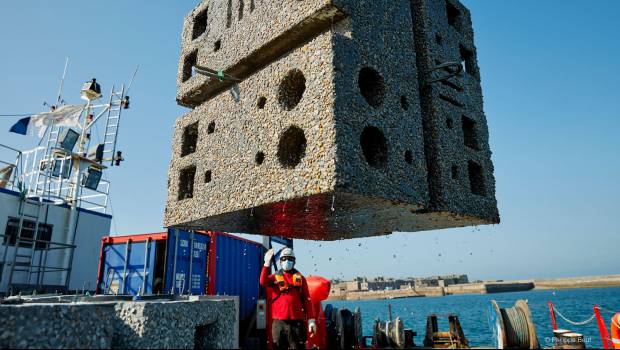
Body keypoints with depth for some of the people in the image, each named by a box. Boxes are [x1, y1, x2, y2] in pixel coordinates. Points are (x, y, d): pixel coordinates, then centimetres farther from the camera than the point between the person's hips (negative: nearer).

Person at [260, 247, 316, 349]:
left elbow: (307, 300, 6)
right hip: (279, 323, 0)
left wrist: (311, 320, 0)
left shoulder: (300, 278, 8)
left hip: (296, 322, 0)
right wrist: (267, 263, -24)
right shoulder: (275, 277, 7)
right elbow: (263, 281, -15)